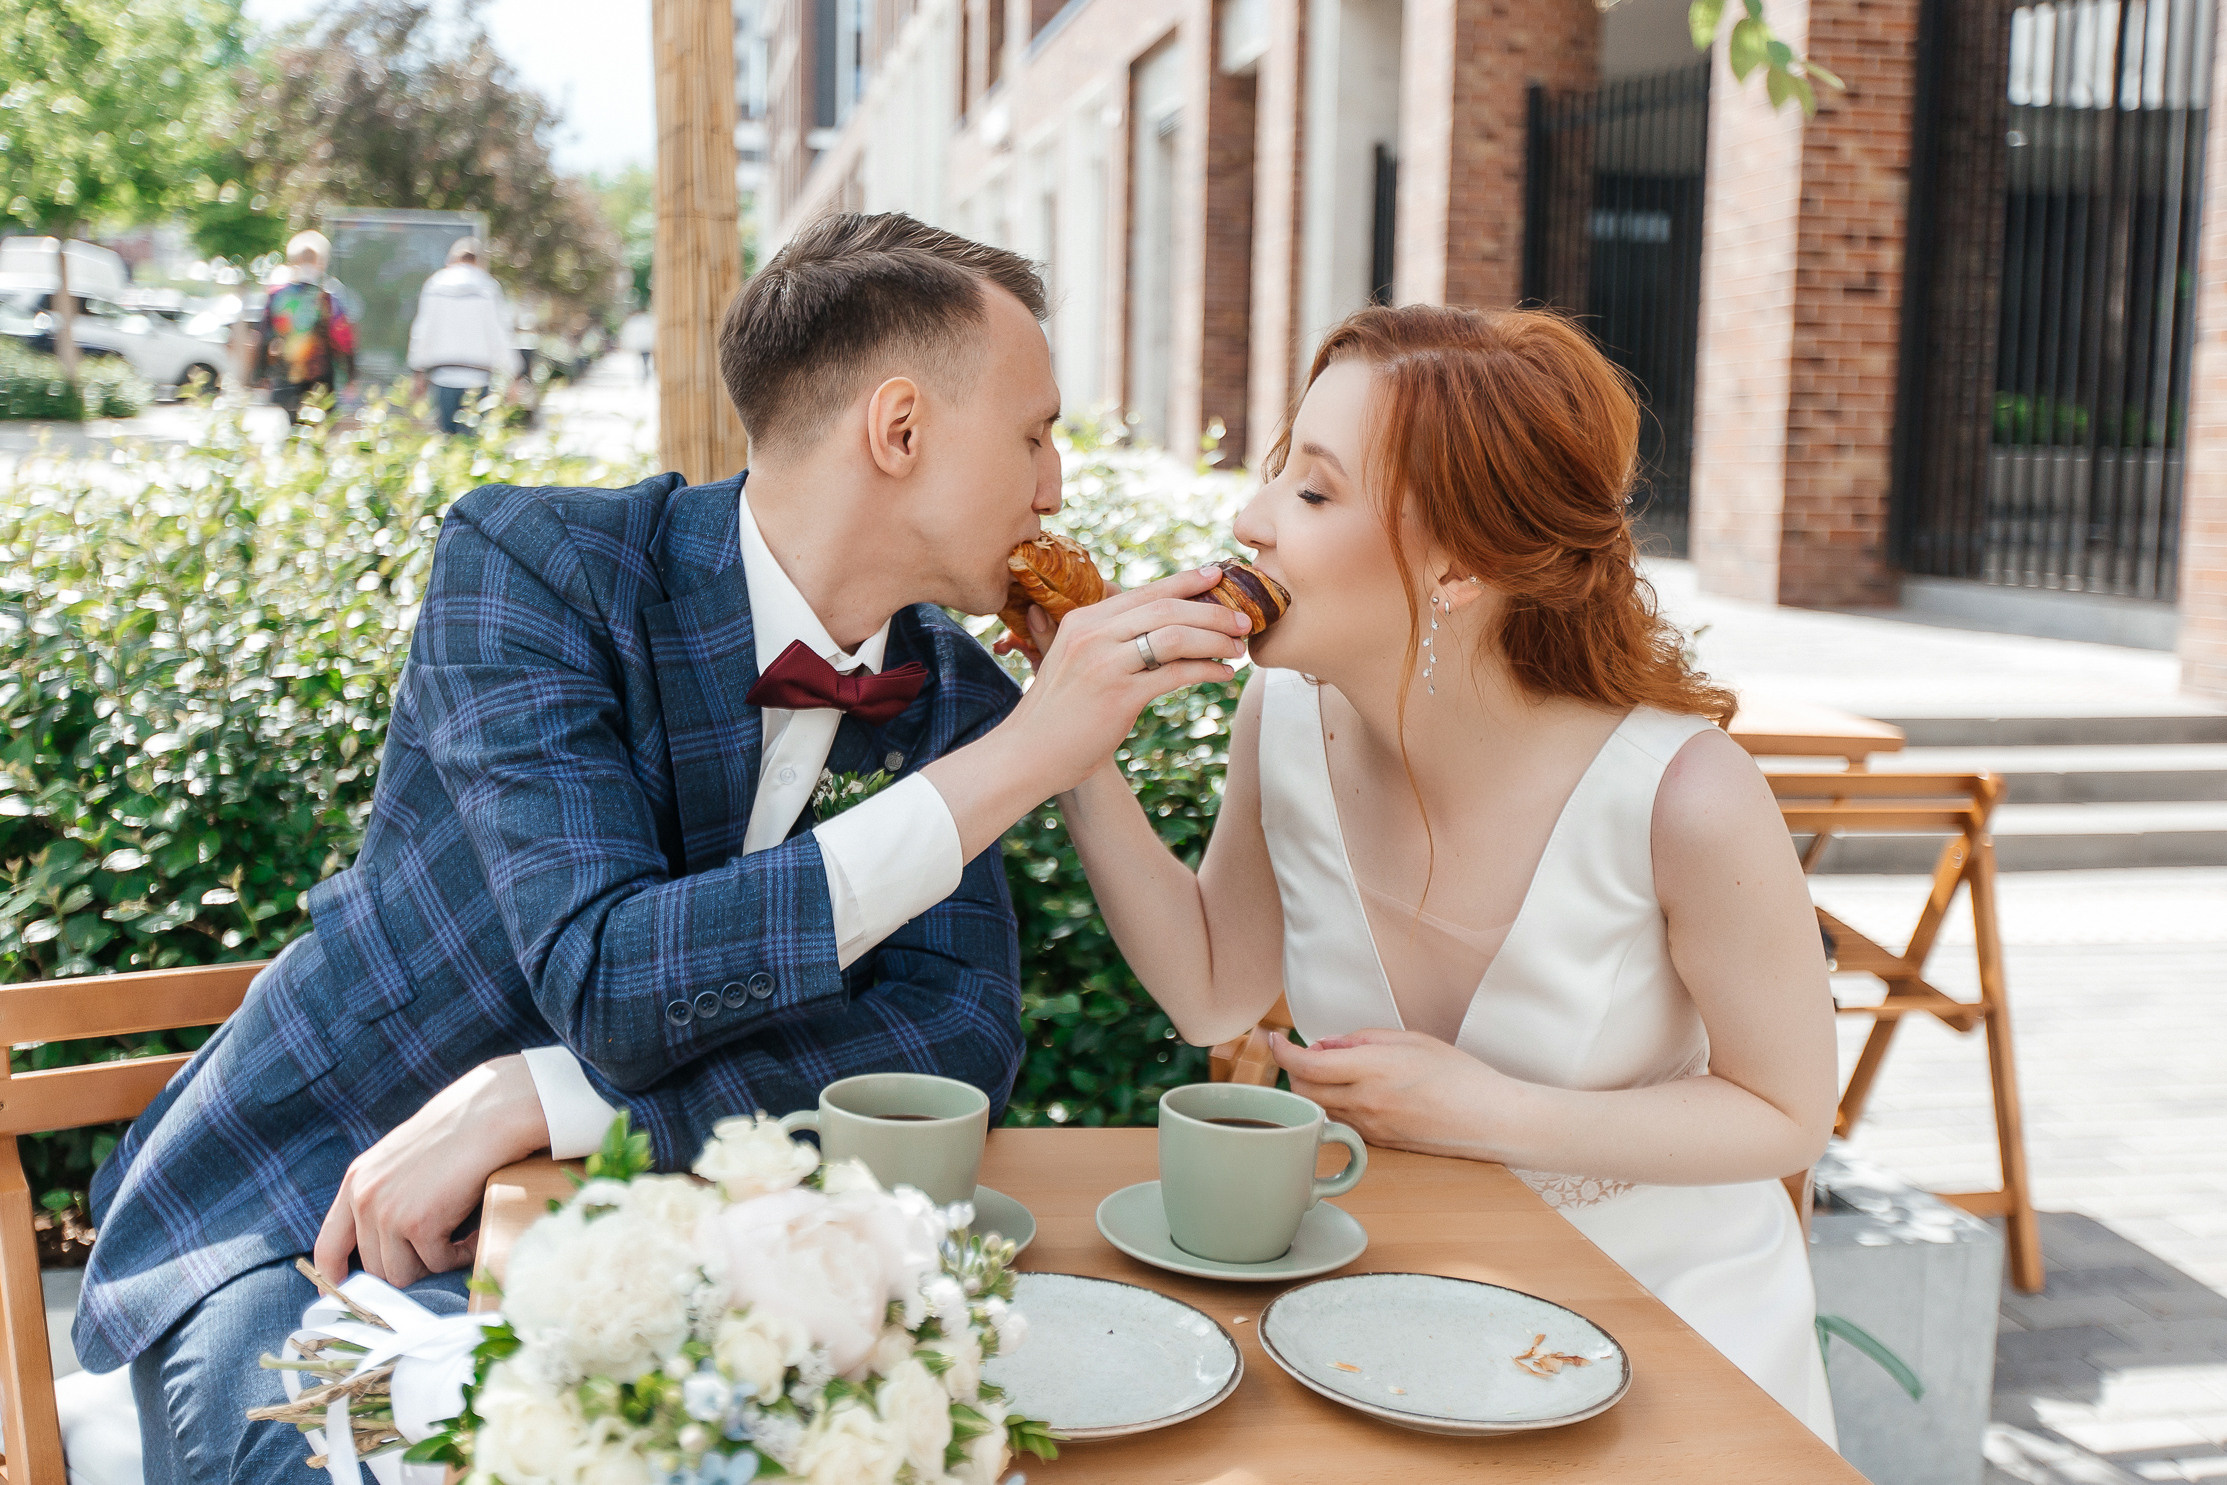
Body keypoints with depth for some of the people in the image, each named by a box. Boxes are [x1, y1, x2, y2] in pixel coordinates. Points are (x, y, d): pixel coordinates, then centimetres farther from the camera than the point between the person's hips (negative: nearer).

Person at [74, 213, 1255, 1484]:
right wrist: (1010, 762, -32)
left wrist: (537, 1096, -24)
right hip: (287, 1223, -4)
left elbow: (966, 1030, -14)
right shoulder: (529, 565, -18)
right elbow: (610, 986, -29)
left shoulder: (949, 691, -2)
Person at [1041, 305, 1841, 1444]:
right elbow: (1214, 993, 1)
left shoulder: (1682, 797, -26)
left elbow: (1789, 1113, -12)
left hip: (1669, 1311, -2)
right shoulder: (1286, 721, -13)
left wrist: (1486, 1113, -24)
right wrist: (1077, 753, -11)